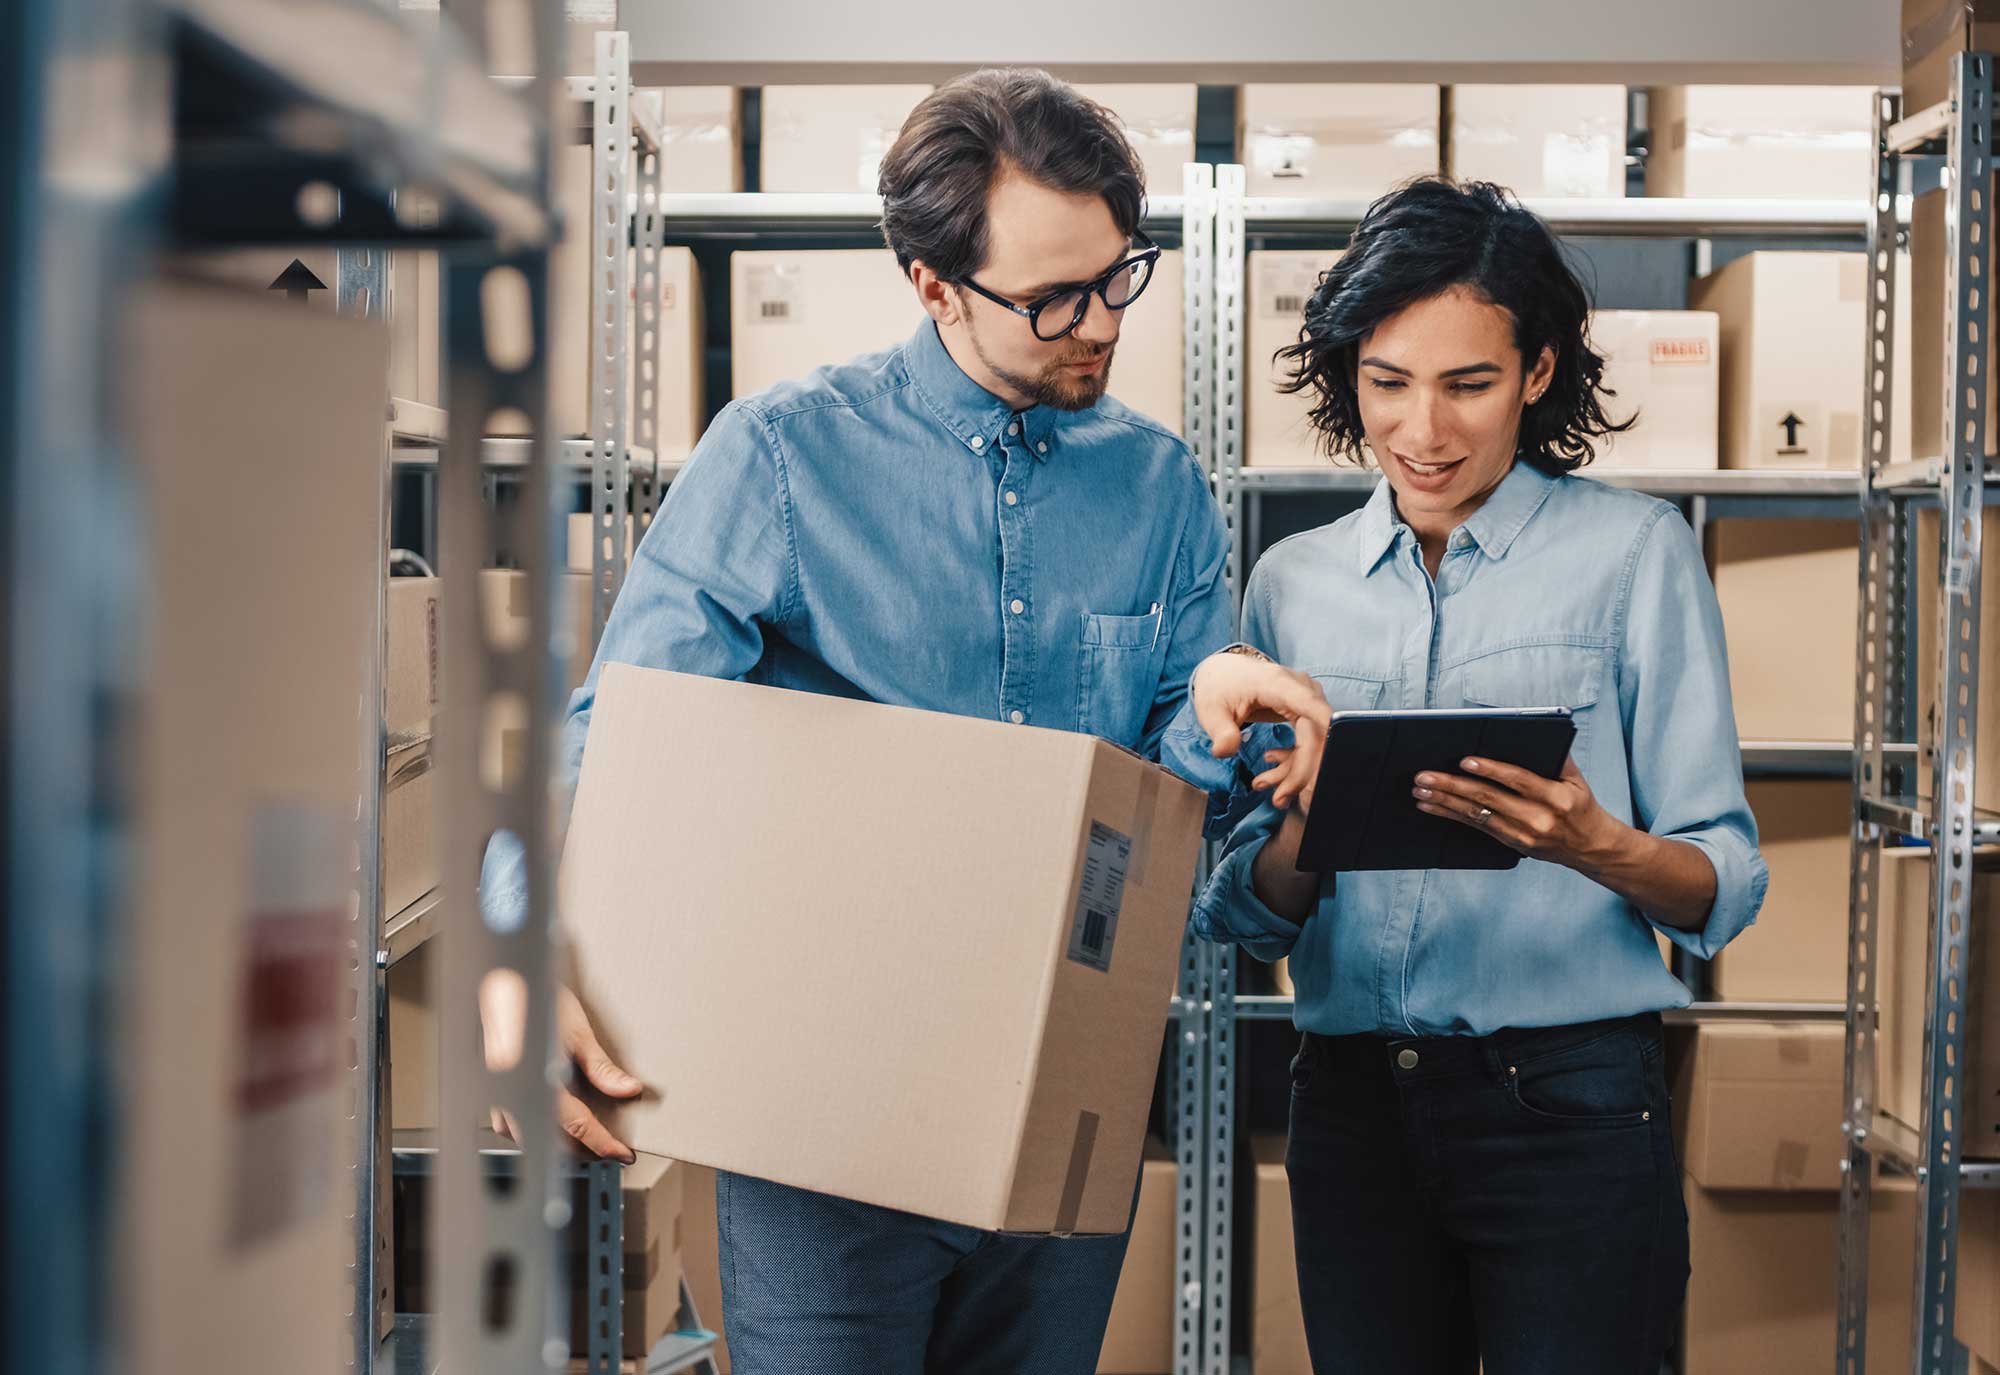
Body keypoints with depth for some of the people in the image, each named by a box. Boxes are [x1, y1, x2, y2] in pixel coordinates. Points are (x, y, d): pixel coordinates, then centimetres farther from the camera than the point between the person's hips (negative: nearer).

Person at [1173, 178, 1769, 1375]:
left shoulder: (1633, 550, -1)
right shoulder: (1293, 582, 9)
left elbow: (1726, 886, -4)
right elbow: (1247, 916, 10)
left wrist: (1594, 845, -25)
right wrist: (1308, 829, -11)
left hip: (1568, 1104, -3)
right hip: (1351, 1102, 4)